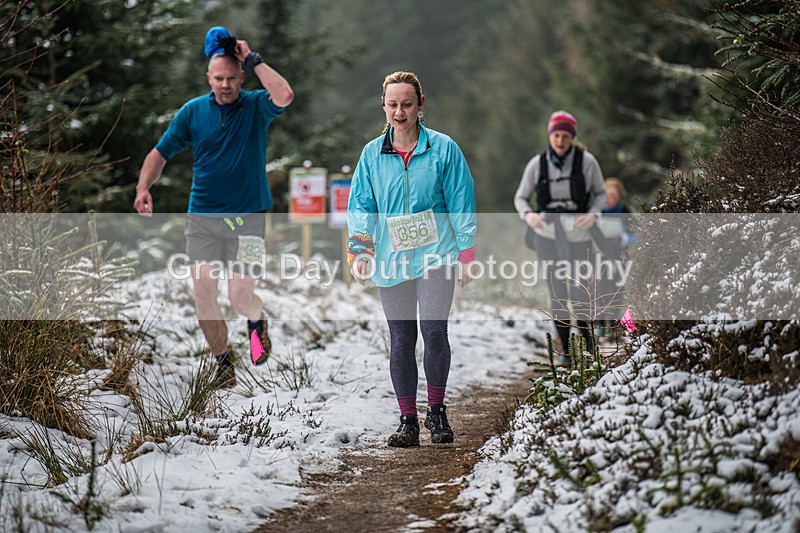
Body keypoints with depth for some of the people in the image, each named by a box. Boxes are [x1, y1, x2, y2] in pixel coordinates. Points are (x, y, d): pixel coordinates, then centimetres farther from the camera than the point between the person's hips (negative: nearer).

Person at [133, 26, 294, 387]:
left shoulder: (255, 107, -1)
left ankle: (257, 321, 23)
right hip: (202, 218, 2)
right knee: (203, 292, -6)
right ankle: (223, 362, 14)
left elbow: (284, 97, -23)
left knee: (241, 296, -14)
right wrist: (144, 187, -6)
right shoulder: (192, 111, 5)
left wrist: (253, 59, -15)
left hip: (247, 218, -2)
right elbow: (161, 152, 11)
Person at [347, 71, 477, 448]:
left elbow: (461, 203, 3)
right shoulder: (372, 154, 7)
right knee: (400, 340, 4)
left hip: (435, 255, -3)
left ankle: (436, 410, 4)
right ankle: (407, 420, 12)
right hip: (390, 259, 3)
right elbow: (360, 206, 8)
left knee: (434, 331, -15)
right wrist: (359, 251, -5)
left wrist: (466, 253, 0)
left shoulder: (443, 149, 0)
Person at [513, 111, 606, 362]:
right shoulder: (537, 164, -2)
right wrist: (528, 214, -14)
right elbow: (521, 197, 8)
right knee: (557, 291, 2)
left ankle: (586, 332, 27)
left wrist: (593, 214, -11)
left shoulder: (586, 161, -5)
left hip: (577, 231, -1)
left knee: (581, 289, -2)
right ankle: (565, 348, 13)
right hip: (546, 232, 1)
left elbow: (601, 193, 8)